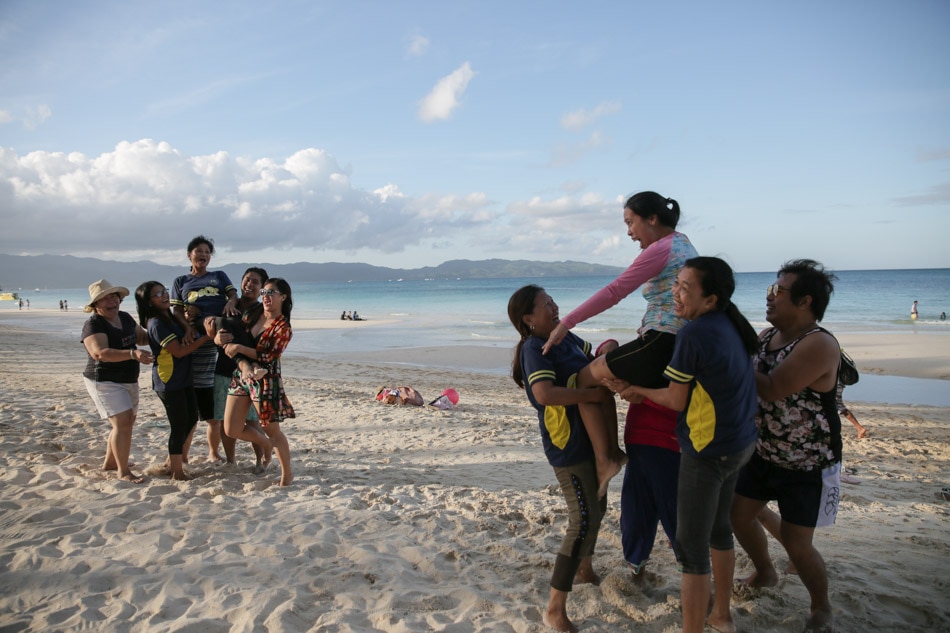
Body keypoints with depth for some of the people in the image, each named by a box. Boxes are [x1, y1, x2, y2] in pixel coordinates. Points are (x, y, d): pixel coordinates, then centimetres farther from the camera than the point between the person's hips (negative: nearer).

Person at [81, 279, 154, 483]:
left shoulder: (126, 318, 5)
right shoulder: (93, 325, -18)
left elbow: (142, 337, 18)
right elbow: (101, 353, -32)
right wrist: (132, 354, -45)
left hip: (129, 381, 8)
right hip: (105, 382, -8)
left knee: (127, 423, 16)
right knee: (123, 422, -15)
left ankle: (110, 462, 34)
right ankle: (123, 471, -4)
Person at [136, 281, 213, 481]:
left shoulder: (170, 318, 11)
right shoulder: (157, 324, -17)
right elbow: (179, 351, -19)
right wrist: (205, 338, -16)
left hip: (183, 379, 9)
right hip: (168, 382, -9)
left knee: (191, 419, 16)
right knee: (179, 425, -4)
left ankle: (173, 460, 30)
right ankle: (177, 472, 8)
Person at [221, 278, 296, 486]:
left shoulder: (283, 328, -13)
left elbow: (268, 356, -21)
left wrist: (239, 348, -27)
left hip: (265, 381, -7)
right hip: (241, 376, 7)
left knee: (272, 430, 3)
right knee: (232, 429, 9)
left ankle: (287, 473, 20)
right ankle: (266, 445, 36)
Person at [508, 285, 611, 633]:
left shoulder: (566, 336, 6)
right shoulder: (535, 349, -20)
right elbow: (545, 394, -35)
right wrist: (596, 394, -27)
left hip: (588, 439, 9)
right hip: (567, 445, -9)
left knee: (596, 507, 24)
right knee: (584, 520, -11)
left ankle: (584, 570, 47)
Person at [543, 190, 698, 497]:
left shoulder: (659, 249, -11)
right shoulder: (683, 245, 18)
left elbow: (613, 292, -19)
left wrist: (566, 323, -18)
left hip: (659, 346, -10)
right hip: (679, 348, 10)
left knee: (585, 379, 2)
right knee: (605, 362, 23)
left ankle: (604, 460, 2)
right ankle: (613, 451, 20)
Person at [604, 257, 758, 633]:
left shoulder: (695, 332, -22)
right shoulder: (731, 324, 3)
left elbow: (677, 400, -15)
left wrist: (638, 389, 1)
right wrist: (637, 386, 8)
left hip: (708, 452, -9)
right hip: (740, 443, 10)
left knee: (692, 548, 1)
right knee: (719, 529, 24)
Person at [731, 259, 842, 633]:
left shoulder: (819, 345, -25)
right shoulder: (767, 336, 0)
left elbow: (771, 390, -31)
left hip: (808, 465, -7)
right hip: (764, 453, 7)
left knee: (795, 542, -2)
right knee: (739, 515, 13)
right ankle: (764, 574, 41)